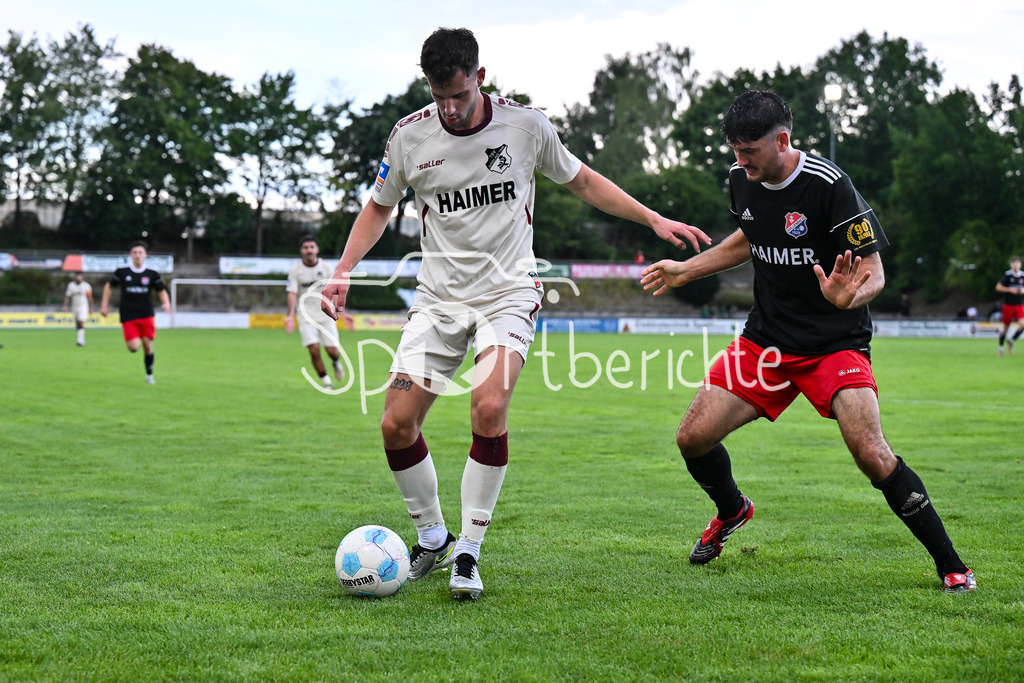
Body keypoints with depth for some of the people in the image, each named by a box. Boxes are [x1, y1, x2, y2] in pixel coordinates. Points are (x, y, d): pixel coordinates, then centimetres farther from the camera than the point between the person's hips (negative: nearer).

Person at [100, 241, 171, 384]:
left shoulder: (152, 274, 2)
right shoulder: (121, 272, 1)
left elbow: (162, 290, 9)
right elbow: (109, 286, 14)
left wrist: (166, 303, -11)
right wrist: (104, 305, 9)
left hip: (147, 315, 1)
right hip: (128, 317, -1)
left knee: (147, 345, -2)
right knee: (134, 347, -13)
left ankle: (149, 374, 16)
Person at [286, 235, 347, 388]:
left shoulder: (326, 268, -2)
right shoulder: (295, 270, -5)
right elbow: (292, 293, -8)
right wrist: (290, 316, -20)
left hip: (326, 314, 1)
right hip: (306, 316, -1)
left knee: (332, 350, -3)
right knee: (314, 349, -15)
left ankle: (336, 362, 36)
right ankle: (326, 382, 4)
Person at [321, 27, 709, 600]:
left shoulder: (525, 125, -5)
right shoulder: (410, 136, -3)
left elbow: (584, 182, 10)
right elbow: (379, 209, 12)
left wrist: (654, 219, 4)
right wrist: (343, 271, -1)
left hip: (508, 292, -2)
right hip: (439, 296, 2)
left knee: (489, 408, -26)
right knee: (397, 424, -8)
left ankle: (469, 552, -10)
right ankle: (432, 537, 17)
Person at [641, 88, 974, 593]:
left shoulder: (828, 184, -20)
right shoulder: (741, 179, -1)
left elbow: (875, 273, -17)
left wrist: (848, 298, -38)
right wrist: (685, 270, 20)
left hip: (836, 342, -6)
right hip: (766, 338, 6)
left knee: (871, 455, -23)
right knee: (693, 438, -3)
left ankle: (950, 565, -5)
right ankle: (732, 511, 31)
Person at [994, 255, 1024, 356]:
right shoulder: (1007, 275, -6)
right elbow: (998, 287, -5)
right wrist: (1009, 290, -16)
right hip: (1008, 305, -3)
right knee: (1006, 327, 5)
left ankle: (1011, 340, 7)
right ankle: (1000, 346, 22)